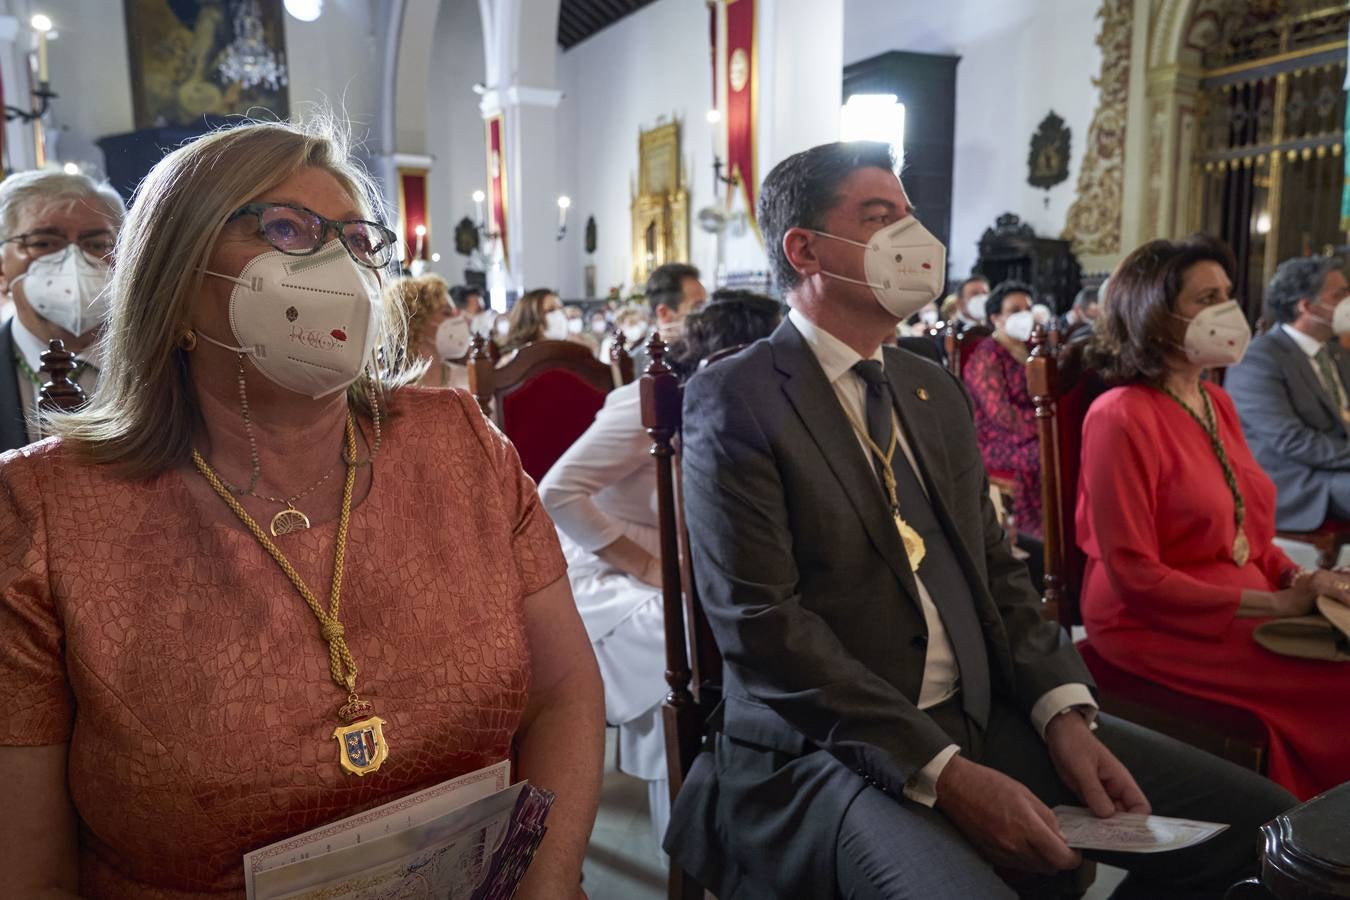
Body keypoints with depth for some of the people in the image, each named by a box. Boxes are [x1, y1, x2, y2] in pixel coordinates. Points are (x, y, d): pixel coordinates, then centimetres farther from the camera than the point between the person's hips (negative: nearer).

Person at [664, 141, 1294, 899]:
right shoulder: (735, 399, -10)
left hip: (982, 717, 7)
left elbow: (994, 569, 13)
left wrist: (1063, 711, -3)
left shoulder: (934, 389, 13)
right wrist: (943, 773, -20)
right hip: (826, 750, -6)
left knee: (1257, 819, 0)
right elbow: (761, 622, -17)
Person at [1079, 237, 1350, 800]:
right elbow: (1134, 577, -18)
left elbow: (1246, 529, 19)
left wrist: (1297, 580, -2)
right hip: (1157, 628, -8)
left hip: (1247, 609, 8)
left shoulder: (1217, 403, 11)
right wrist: (1275, 603, -15)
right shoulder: (1122, 416, -16)